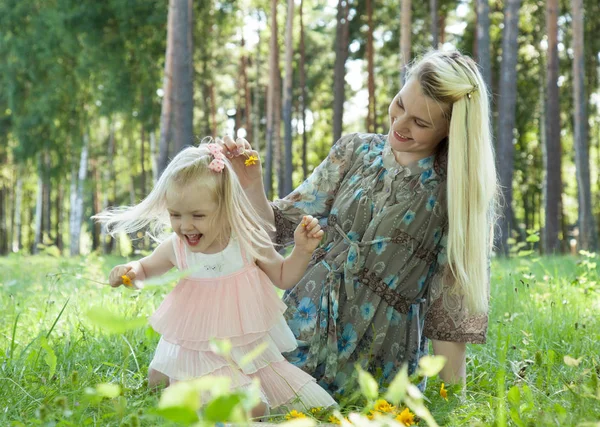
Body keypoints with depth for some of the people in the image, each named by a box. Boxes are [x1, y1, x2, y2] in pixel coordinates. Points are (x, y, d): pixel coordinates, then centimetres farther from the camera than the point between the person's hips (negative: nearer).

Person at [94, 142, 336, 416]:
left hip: (249, 344, 1)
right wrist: (130, 271, -12)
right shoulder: (175, 247, -11)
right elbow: (146, 268, 11)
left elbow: (283, 278, 2)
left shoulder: (248, 241, -14)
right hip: (197, 348, -1)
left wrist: (302, 251, -16)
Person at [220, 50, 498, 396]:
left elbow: (456, 300, -8)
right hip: (305, 327, 4)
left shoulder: (463, 189, -9)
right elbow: (282, 224, 4)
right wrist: (252, 186, -15)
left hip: (379, 355, -3)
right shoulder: (356, 151, 1)